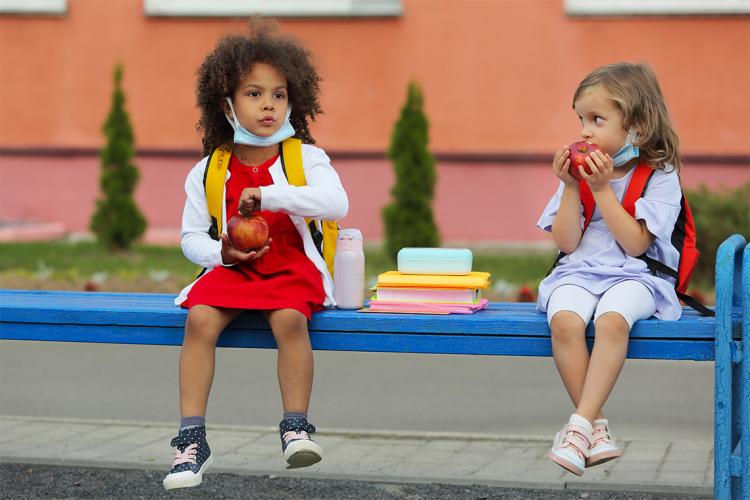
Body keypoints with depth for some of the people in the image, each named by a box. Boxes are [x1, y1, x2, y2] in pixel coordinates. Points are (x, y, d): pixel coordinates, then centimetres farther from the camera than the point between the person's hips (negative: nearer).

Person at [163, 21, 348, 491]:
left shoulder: (307, 158, 0)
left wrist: (267, 195, -24)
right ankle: (192, 440, -23)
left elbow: (337, 203, -19)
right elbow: (192, 236, 11)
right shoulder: (208, 171, 7)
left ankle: (296, 427, -21)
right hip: (231, 269, 2)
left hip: (292, 267, -2)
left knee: (290, 318, -34)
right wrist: (221, 253, -11)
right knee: (200, 318, -27)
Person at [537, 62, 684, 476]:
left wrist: (602, 189, -16)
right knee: (564, 320, -31)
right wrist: (571, 188, -8)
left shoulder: (659, 176, -2)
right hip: (580, 272, 3)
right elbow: (566, 243, 3)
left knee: (611, 319, -37)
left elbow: (635, 244, -12)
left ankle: (580, 425, -33)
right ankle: (597, 428, -23)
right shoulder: (581, 172, 9)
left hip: (634, 275, -3)